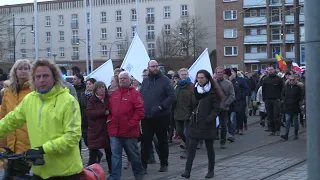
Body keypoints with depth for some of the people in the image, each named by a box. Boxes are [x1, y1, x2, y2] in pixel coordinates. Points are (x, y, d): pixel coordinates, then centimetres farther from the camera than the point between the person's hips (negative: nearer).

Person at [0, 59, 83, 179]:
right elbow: (10, 121, 16)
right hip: (40, 170, 4)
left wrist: (44, 148, -21)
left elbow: (73, 135, -16)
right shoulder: (29, 99, 4)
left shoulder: (68, 101, -11)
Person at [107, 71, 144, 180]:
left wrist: (131, 123, -15)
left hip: (129, 131, -4)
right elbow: (110, 110, 19)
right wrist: (110, 119, 3)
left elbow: (140, 111, -11)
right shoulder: (114, 94, 12)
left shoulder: (135, 94, -5)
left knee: (133, 154, 10)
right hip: (114, 131, 4)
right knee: (115, 155, 2)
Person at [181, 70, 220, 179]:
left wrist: (209, 119, -20)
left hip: (207, 125, -4)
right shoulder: (196, 90, 10)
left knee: (209, 148, 9)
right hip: (195, 123, 4)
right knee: (191, 147, -4)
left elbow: (216, 108, -9)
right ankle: (187, 171, -6)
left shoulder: (212, 92, -6)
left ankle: (211, 170, 22)